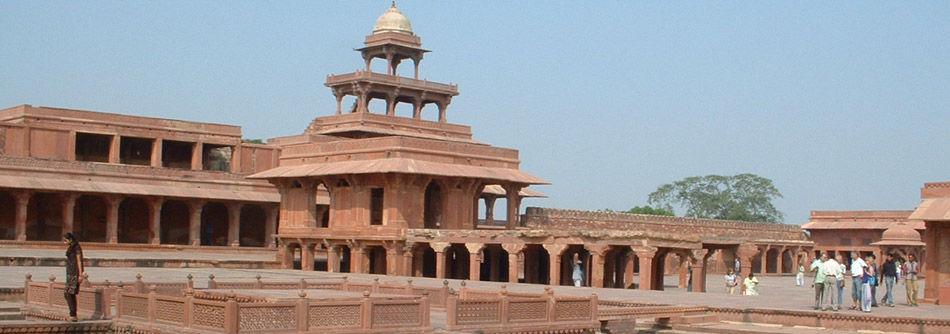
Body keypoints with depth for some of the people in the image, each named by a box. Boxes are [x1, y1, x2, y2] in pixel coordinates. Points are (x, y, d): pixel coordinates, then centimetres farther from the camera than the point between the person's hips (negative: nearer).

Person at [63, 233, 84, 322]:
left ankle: (73, 315, -12)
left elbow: (79, 262, -13)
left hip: (74, 274, -9)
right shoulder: (71, 248, 17)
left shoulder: (77, 248, -10)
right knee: (71, 294, 7)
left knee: (67, 293, -13)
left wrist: (80, 275, -16)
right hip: (70, 273, 9)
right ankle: (74, 315, 9)